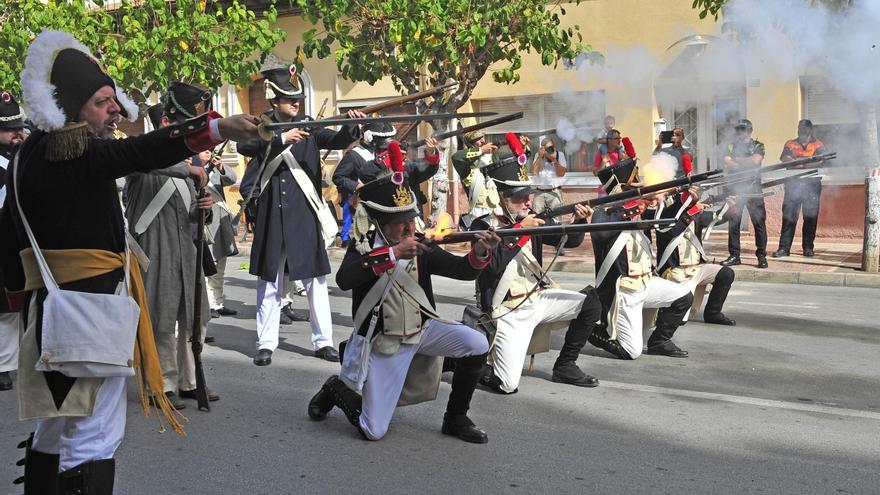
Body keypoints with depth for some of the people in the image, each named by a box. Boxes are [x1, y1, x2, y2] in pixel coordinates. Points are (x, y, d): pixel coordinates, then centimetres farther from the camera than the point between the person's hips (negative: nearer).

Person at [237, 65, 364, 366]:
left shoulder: (309, 128, 7)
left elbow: (338, 140, -10)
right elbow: (244, 146, -16)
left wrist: (351, 127, -32)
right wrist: (282, 139, -27)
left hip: (305, 215, 1)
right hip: (271, 215, 0)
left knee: (315, 279, 4)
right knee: (269, 281, 7)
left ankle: (323, 341, 12)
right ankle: (266, 343, 13)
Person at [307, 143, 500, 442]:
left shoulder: (421, 248, -1)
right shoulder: (362, 247, -9)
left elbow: (464, 270, -10)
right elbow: (343, 280, -30)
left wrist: (480, 252, -33)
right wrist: (393, 253, -36)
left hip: (423, 330, 4)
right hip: (383, 345, -4)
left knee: (477, 345, -18)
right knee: (373, 431, -6)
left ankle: (456, 419, 2)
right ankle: (336, 390, 25)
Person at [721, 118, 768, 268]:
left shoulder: (758, 146, 8)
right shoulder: (730, 146, 14)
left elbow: (755, 161, -11)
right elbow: (727, 165, -2)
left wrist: (737, 160, -2)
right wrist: (747, 164, -7)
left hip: (754, 189, -2)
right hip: (735, 188, 2)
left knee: (759, 222, -5)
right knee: (733, 223, 2)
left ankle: (761, 255, 0)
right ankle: (734, 256, 9)